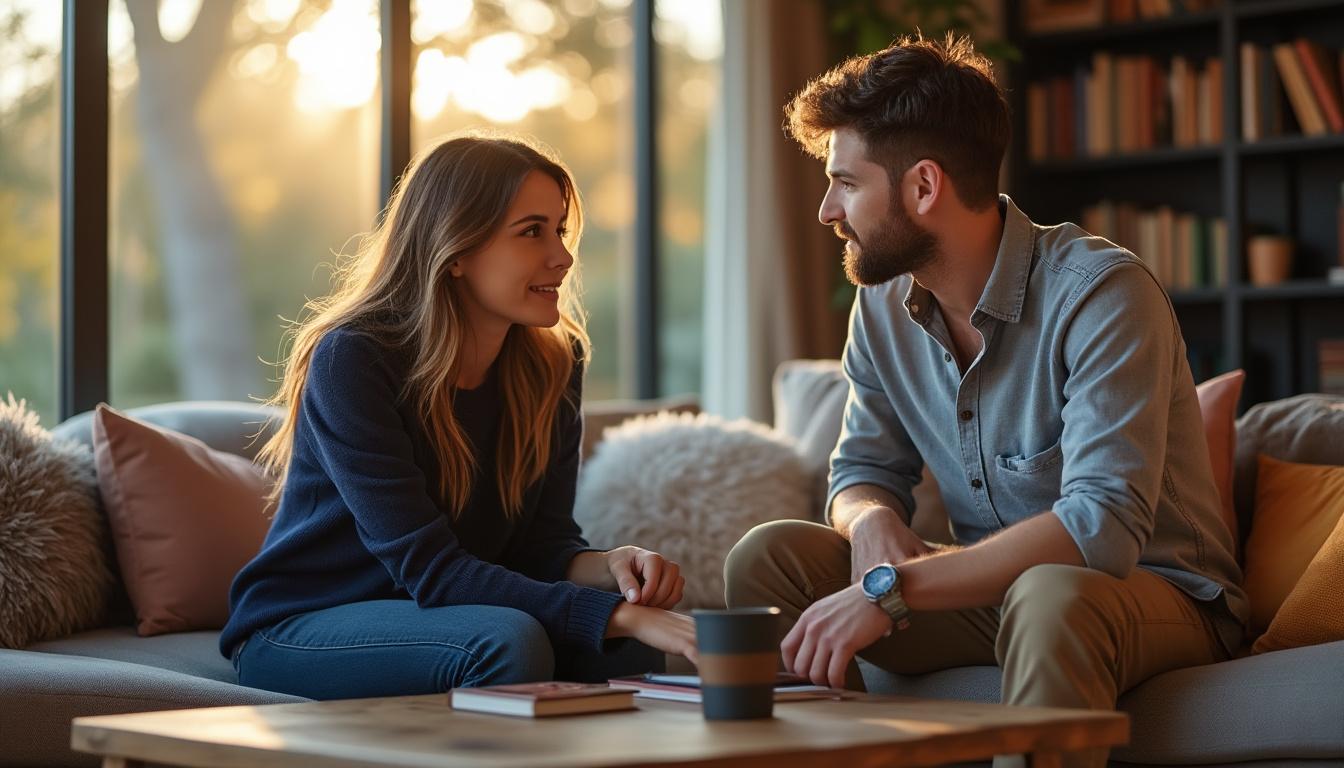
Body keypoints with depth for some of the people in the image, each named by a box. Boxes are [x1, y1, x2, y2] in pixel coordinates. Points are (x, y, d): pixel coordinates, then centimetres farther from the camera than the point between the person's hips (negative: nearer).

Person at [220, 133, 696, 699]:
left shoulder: (552, 363, -1)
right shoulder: (352, 360, -22)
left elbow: (543, 544, -1)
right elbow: (429, 569, -28)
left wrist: (610, 567, -26)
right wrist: (620, 614, -37)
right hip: (298, 631, -5)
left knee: (629, 647, -24)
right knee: (509, 642, -34)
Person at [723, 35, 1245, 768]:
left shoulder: (1101, 293, -22)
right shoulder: (883, 305, 0)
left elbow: (1103, 523, -32)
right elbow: (862, 471, 11)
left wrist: (891, 588, -35)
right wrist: (872, 519, -16)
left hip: (1160, 594, -6)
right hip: (993, 590, 6)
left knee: (1050, 595, -40)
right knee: (768, 556, -11)